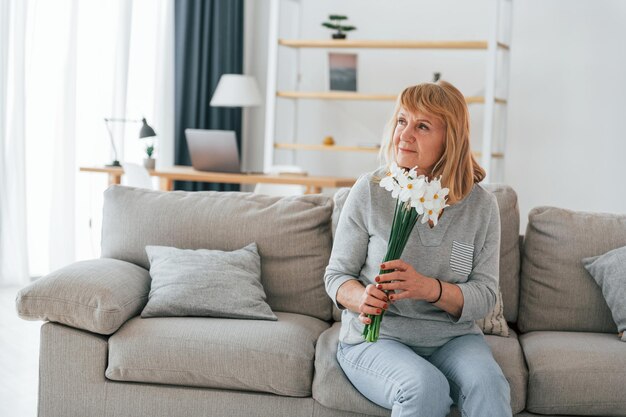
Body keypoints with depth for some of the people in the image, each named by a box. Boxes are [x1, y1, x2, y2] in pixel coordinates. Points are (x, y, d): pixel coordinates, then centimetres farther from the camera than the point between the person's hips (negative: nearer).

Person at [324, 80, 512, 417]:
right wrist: (363, 298, -22)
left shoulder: (481, 206, -1)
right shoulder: (368, 191, -5)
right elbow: (337, 275, 1)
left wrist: (429, 288, -23)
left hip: (452, 338, 2)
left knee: (487, 384, -29)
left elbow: (484, 295, -3)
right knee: (426, 388, -31)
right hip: (376, 338, -1)